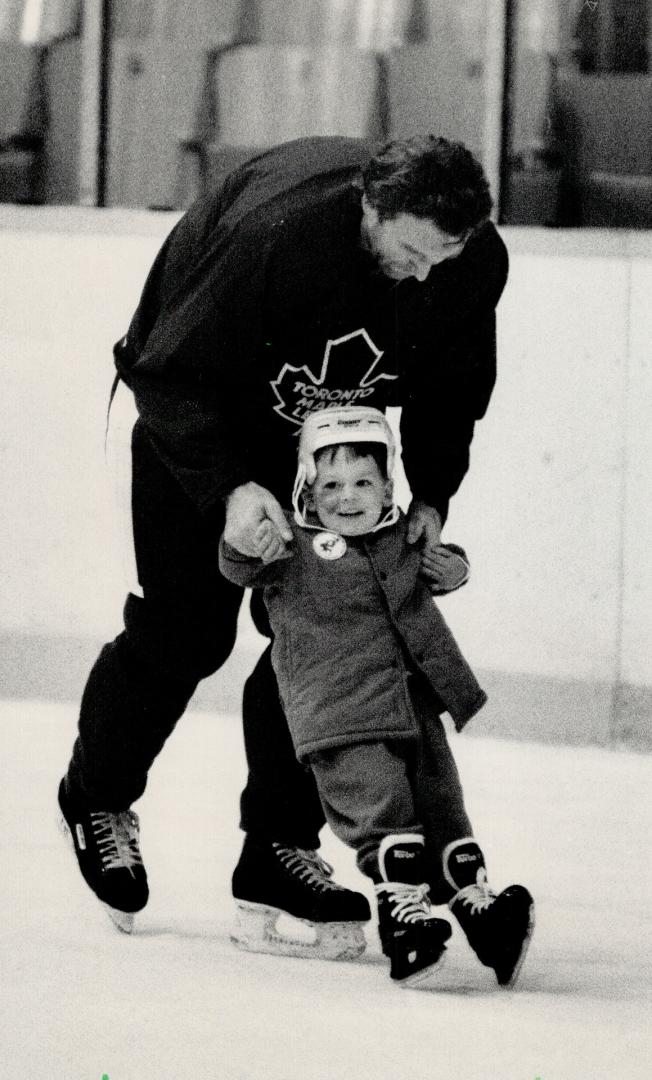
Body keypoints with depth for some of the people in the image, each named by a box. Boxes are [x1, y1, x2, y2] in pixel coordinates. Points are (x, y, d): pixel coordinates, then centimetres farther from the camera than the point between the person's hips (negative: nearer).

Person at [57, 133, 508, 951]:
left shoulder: (477, 262, -21)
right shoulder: (274, 232, -39)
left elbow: (456, 388, -2)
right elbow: (171, 372, -31)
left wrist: (430, 492, -15)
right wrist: (228, 487, -42)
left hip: (328, 434, 5)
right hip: (193, 410, -5)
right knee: (184, 629, -7)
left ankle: (279, 849, 5)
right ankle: (96, 797, 19)